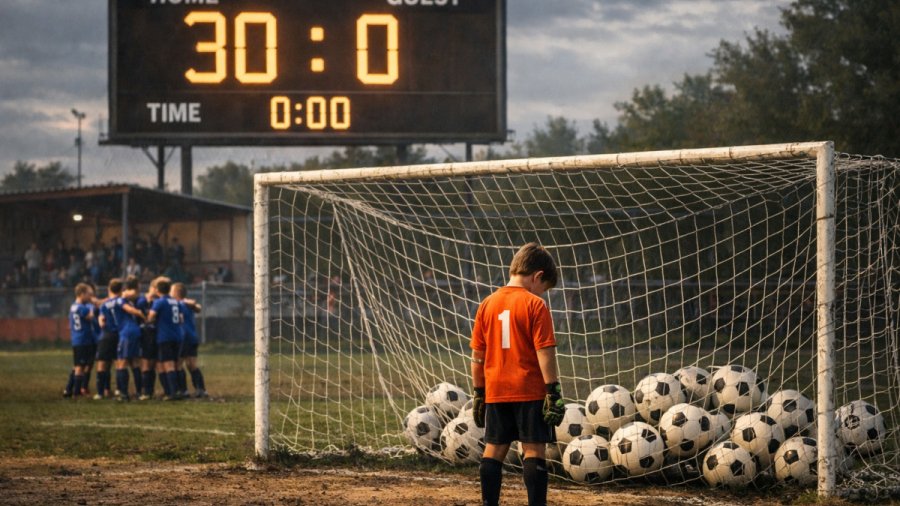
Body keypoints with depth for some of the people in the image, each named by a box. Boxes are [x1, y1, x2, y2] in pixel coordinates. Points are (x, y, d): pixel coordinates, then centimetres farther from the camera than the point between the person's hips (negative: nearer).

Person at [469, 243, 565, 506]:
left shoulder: (488, 304, 7)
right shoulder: (535, 305, -9)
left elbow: (477, 355, 9)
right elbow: (545, 352, -13)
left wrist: (478, 392, 16)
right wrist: (553, 391, -10)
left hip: (496, 392, 5)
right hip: (530, 392, -5)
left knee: (494, 450, 11)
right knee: (534, 450, -2)